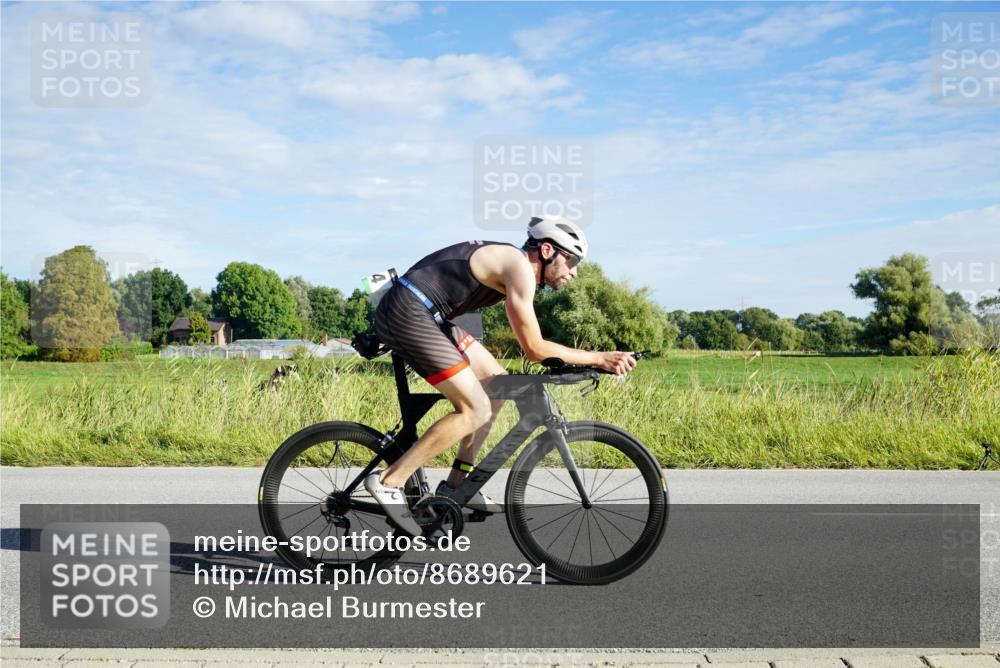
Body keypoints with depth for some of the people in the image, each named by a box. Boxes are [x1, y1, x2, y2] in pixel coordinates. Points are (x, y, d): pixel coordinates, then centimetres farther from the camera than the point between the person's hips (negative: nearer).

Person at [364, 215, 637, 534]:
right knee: (476, 410, -12)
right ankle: (389, 482, -8)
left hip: (428, 316, 11)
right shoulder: (520, 267, -15)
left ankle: (457, 483, 17)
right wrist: (599, 358, -11)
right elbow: (534, 349, -17)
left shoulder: (509, 263, 16)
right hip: (408, 314, -11)